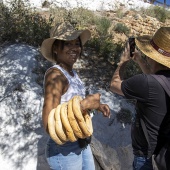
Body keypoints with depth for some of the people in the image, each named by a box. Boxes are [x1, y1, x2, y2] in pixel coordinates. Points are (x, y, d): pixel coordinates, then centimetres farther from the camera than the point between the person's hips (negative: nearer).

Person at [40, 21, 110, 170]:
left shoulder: (72, 72, 1)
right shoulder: (55, 74, -23)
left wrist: (96, 106, -3)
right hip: (64, 151, -8)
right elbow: (49, 125, -28)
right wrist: (84, 104, -28)